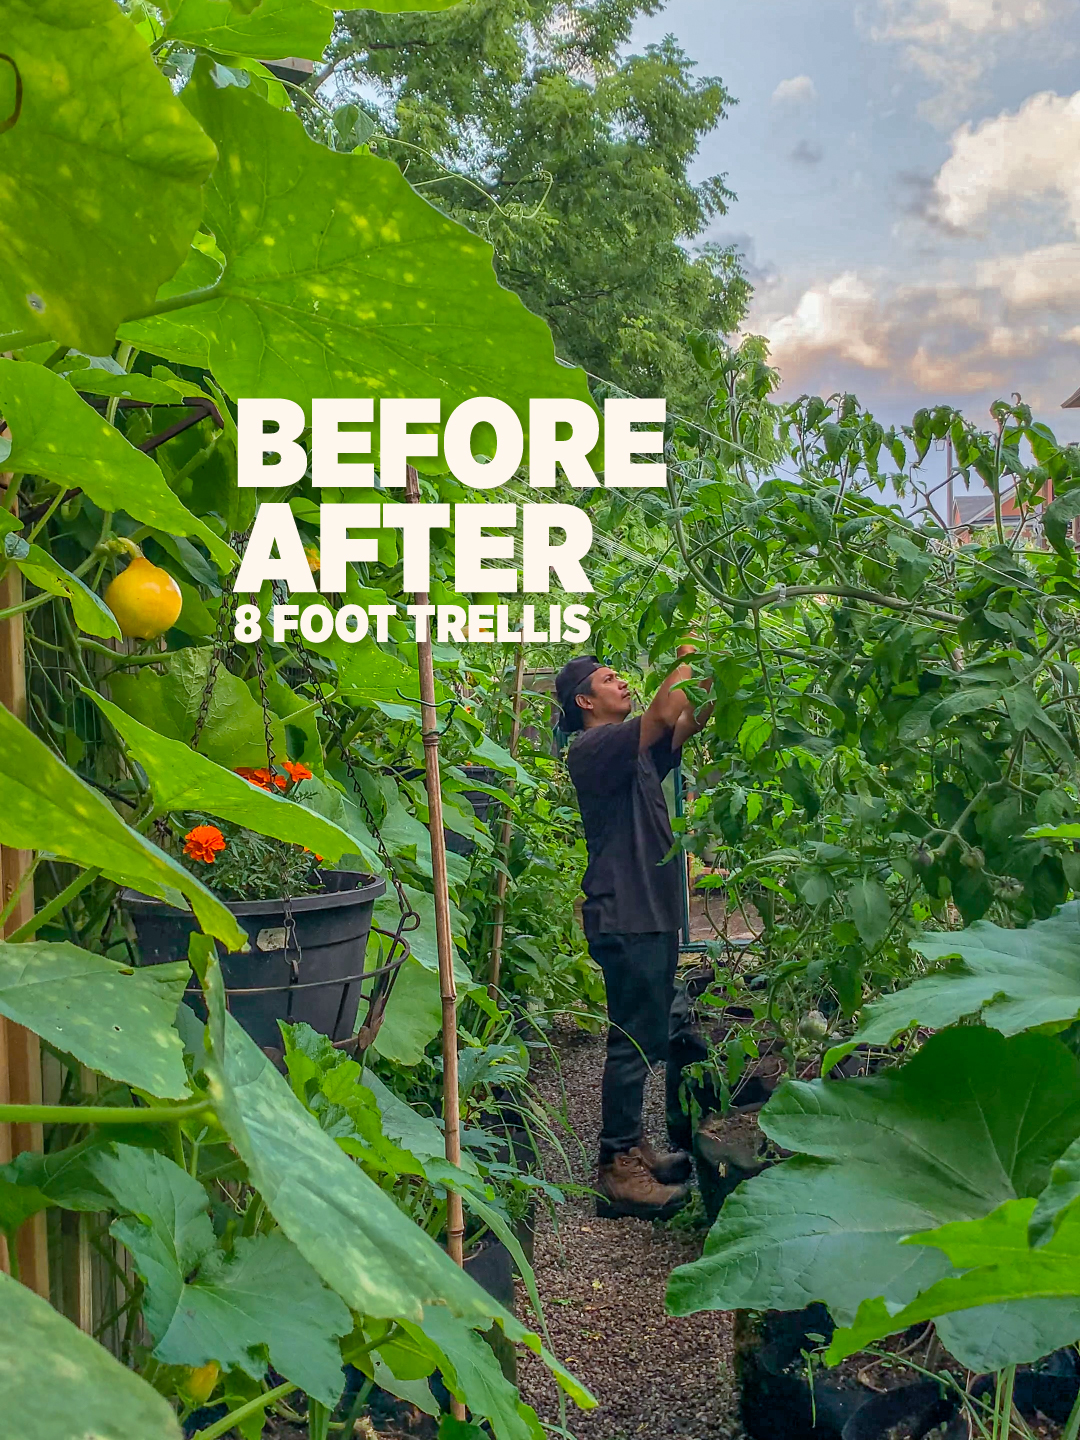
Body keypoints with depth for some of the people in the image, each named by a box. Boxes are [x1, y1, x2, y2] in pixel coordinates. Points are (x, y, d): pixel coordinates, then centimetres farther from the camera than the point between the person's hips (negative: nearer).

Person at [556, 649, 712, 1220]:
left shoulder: (636, 752, 18)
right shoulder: (592, 748, -12)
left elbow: (687, 722, 15)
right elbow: (665, 713, -22)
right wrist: (687, 653, -11)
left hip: (654, 912, 10)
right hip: (624, 918, -10)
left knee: (648, 1038, 16)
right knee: (632, 1041, -6)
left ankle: (633, 1146, 26)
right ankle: (617, 1170, 1)